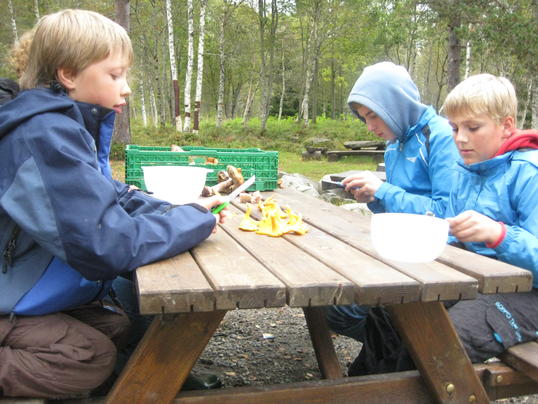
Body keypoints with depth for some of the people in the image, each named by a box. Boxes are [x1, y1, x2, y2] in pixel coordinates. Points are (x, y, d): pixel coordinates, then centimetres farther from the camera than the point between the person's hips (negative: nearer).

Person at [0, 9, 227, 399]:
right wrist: (192, 220, -21)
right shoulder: (47, 135, -29)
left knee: (117, 326, 9)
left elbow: (110, 198, 7)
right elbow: (108, 244, -34)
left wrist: (180, 213, -11)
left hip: (39, 290, 9)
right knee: (95, 357, -13)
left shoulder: (63, 125, 2)